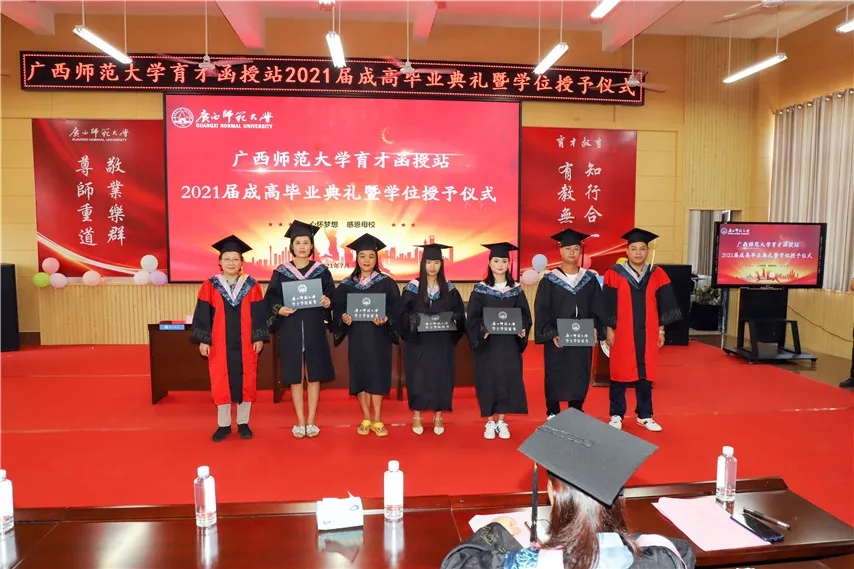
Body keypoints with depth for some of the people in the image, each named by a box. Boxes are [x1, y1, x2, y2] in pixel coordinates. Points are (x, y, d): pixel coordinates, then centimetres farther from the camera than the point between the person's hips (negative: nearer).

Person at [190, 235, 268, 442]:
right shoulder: (210, 286, 0)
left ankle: (243, 423, 19)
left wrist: (259, 338, -3)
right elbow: (202, 315, 0)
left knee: (246, 382, 5)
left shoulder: (251, 285, 1)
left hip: (245, 344, 0)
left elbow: (259, 314, 2)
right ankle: (224, 424, 19)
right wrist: (203, 340, -5)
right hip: (219, 344, 0)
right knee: (220, 383, 6)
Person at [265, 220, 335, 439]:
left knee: (314, 376, 4)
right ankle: (300, 422, 16)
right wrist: (279, 310, -16)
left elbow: (332, 297, 5)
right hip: (290, 331, 0)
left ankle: (311, 421, 16)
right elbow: (271, 300, 3)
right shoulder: (281, 272, 2)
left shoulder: (321, 271, 3)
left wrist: (328, 302, -17)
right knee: (295, 377, 5)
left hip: (314, 330, 0)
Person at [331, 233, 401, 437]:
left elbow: (395, 310, -3)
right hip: (357, 337, 2)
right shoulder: (347, 284, 5)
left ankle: (377, 420, 9)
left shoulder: (386, 283, 0)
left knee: (377, 375, 0)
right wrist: (343, 318, -16)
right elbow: (337, 308, 5)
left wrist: (385, 320, -22)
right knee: (359, 375, 5)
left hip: (378, 337, -2)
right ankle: (366, 419, 17)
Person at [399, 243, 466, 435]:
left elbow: (460, 313, 5)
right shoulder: (412, 288, -2)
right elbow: (403, 314, -4)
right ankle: (416, 416, 15)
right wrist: (416, 318, -23)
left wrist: (451, 318, -16)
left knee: (441, 376, 5)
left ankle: (438, 417, 17)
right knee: (417, 376, 2)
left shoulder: (449, 289, 3)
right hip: (418, 341, -1)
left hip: (442, 343, 2)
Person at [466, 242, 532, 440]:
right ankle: (489, 422, 15)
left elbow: (525, 315, 5)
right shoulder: (480, 289, -2)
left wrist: (523, 329, -14)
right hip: (487, 344, -2)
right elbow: (472, 318, -5)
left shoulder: (516, 290, 6)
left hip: (509, 344, 2)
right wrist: (482, 330, -22)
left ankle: (501, 421, 18)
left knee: (507, 379, 4)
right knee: (488, 381, 2)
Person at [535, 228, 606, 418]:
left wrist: (595, 328, -10)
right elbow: (541, 311, -6)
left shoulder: (590, 279, 5)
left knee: (580, 377, 9)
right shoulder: (549, 281, -3)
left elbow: (597, 308, 6)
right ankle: (553, 415, 17)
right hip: (556, 339, -2)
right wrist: (551, 334, -16)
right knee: (555, 379, 4)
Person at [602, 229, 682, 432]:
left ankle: (644, 415, 22)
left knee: (645, 375, 9)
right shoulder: (615, 274, -4)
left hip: (648, 333, 3)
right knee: (620, 374, 5)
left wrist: (661, 330, 5)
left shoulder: (657, 275, 4)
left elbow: (663, 304, 7)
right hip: (622, 333, -2)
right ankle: (617, 415, 16)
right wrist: (609, 329, -6)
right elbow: (608, 304, -4)